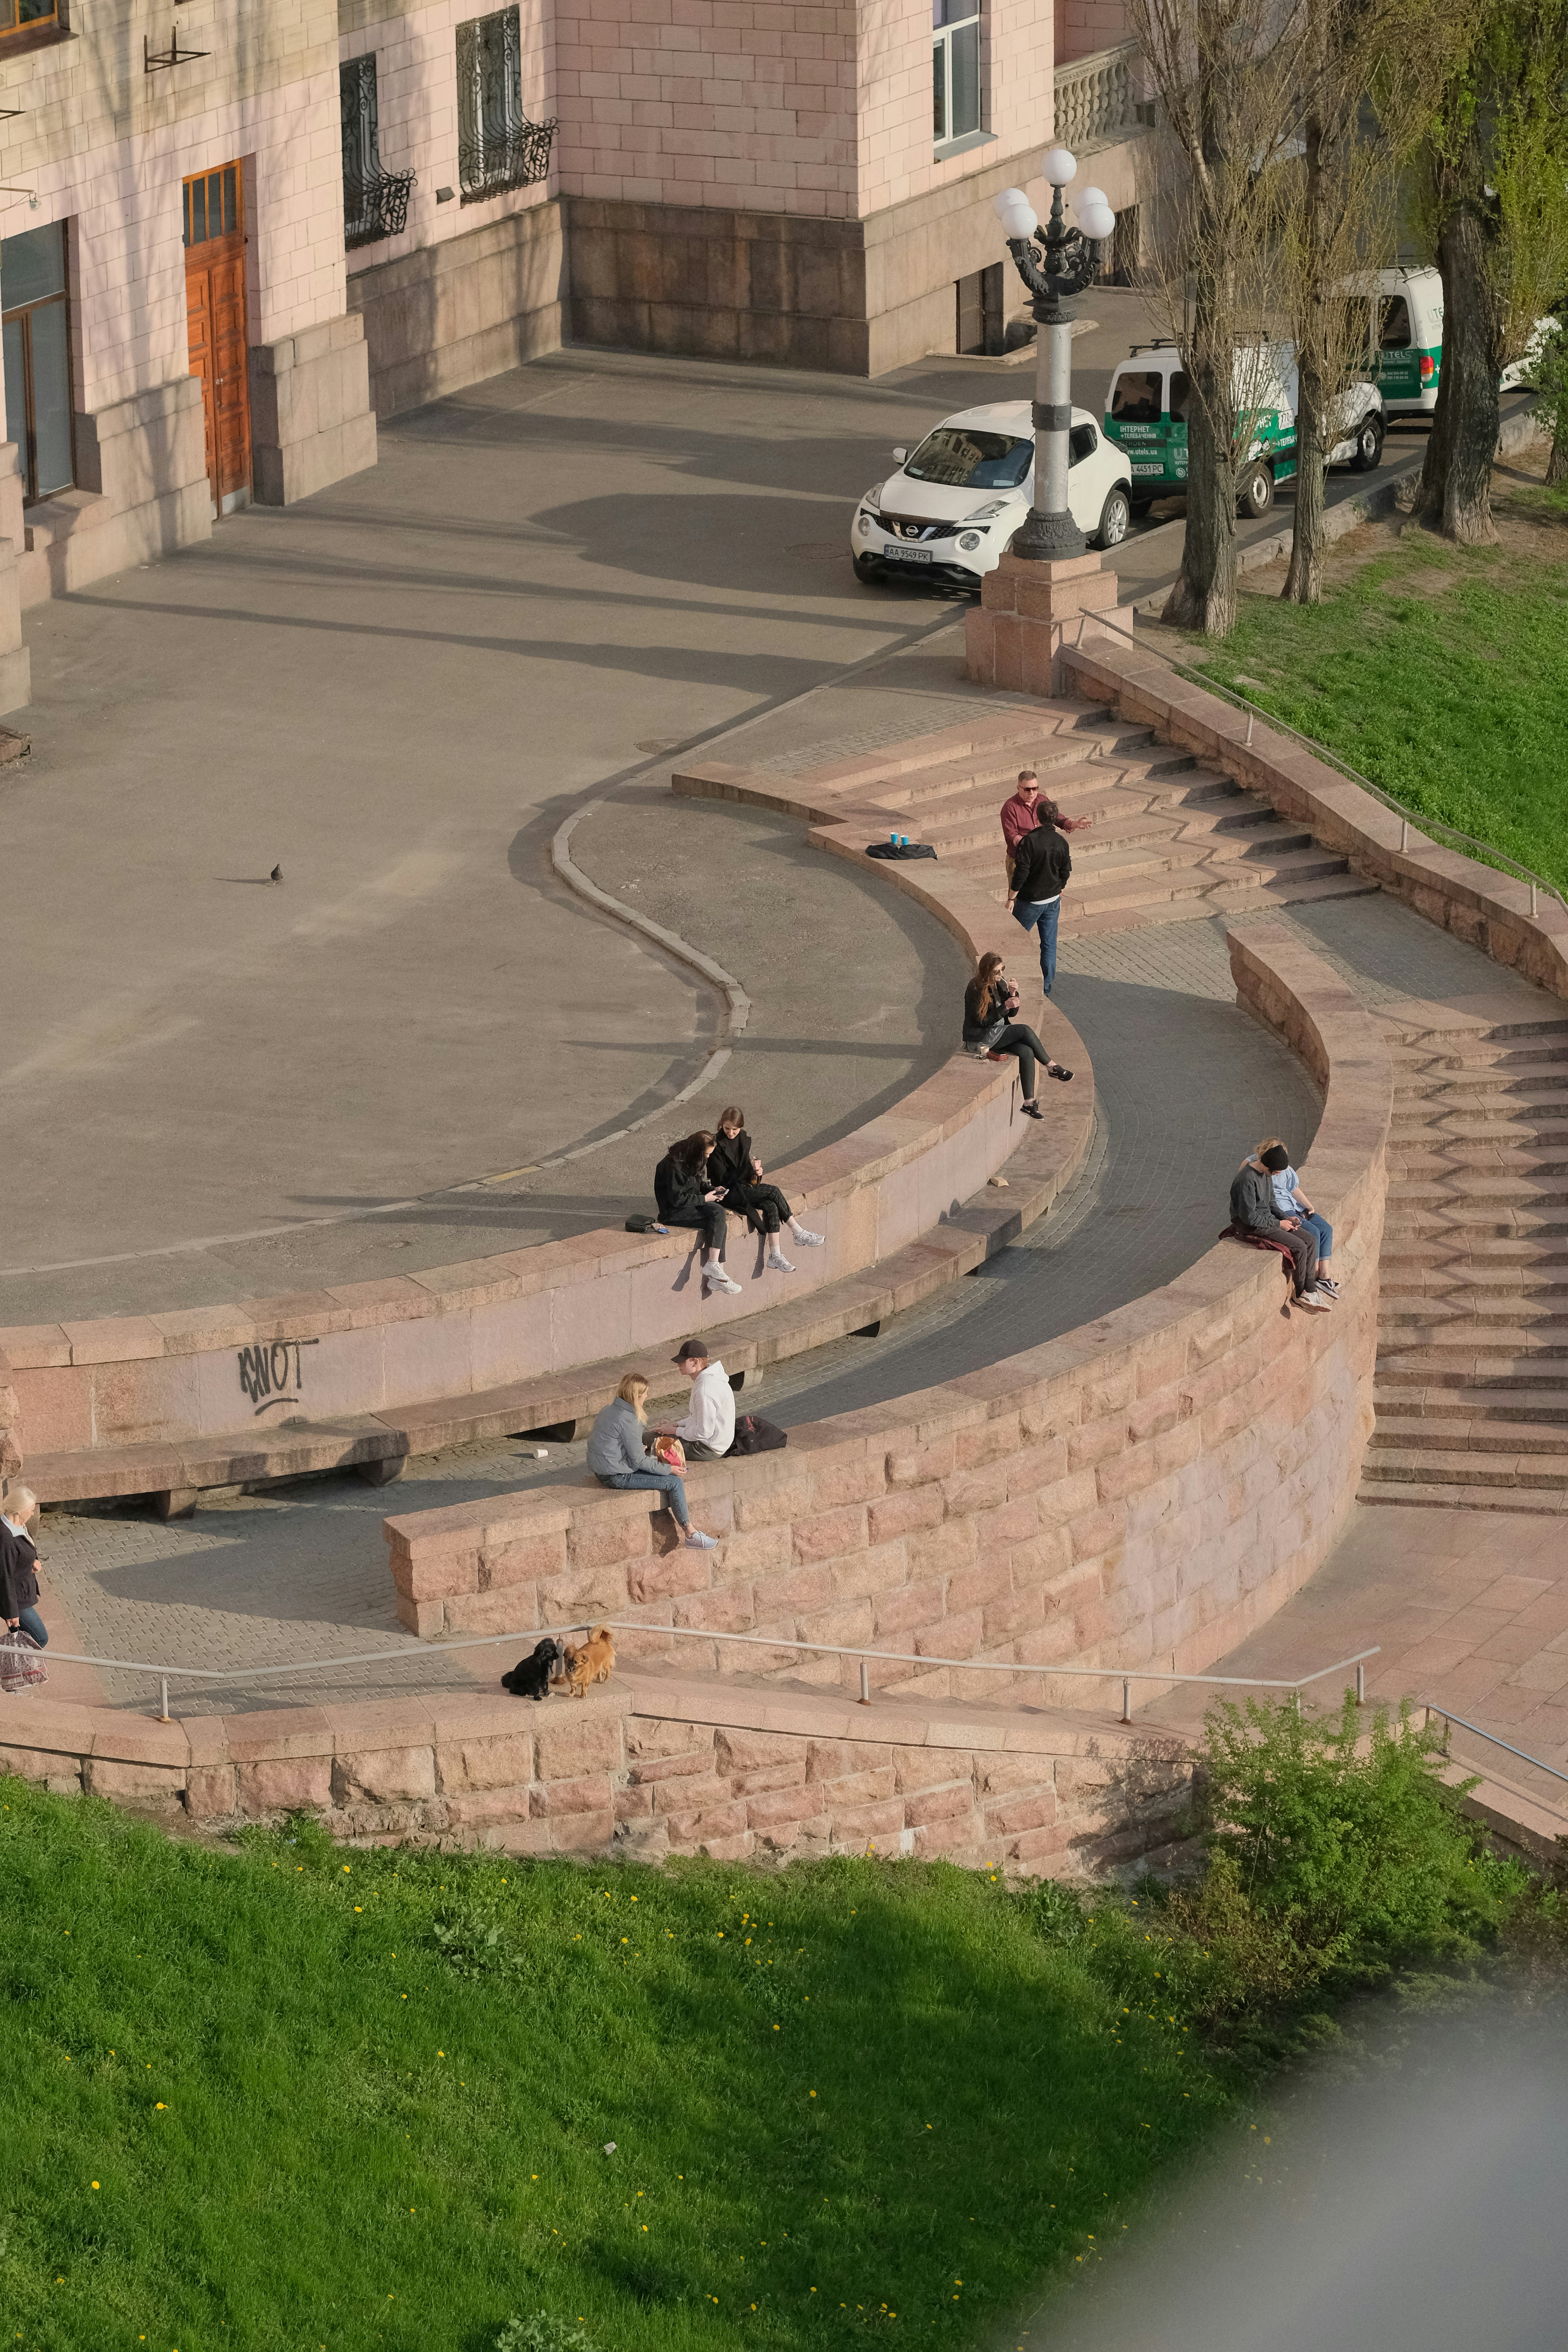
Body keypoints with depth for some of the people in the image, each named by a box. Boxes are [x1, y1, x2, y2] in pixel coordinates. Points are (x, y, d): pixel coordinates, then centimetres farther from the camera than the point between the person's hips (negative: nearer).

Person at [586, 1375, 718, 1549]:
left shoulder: (611, 1409, 6)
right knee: (675, 1482, -7)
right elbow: (639, 1461, -18)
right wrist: (669, 1469, -8)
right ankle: (691, 1535, 1)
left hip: (603, 1471, 10)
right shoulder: (627, 1420, -22)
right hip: (617, 1476, -10)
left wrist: (638, 1448, 17)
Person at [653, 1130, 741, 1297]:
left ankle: (715, 1277, -24)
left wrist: (713, 1189, 5)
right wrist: (705, 1199, -15)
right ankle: (713, 1266, -29)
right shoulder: (675, 1165, -20)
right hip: (673, 1213, -9)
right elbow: (677, 1199, -20)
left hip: (691, 1206, 9)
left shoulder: (693, 1162, 9)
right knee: (717, 1213, -27)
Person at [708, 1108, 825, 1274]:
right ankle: (800, 1235, -11)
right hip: (728, 1194, -7)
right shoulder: (717, 1146, -14)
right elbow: (723, 1179, -17)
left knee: (771, 1207, -21)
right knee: (774, 1192, -21)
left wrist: (756, 1171, -5)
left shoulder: (743, 1140, 7)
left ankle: (775, 1256, -18)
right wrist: (748, 1168, -26)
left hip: (743, 1187, 7)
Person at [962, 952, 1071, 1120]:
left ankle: (1029, 1102, -21)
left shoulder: (1000, 983, 6)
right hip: (980, 1038, -7)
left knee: (1027, 1052, -19)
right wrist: (1005, 1007, -23)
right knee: (1024, 1030, -23)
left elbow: (1012, 1013, 10)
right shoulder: (976, 990, -16)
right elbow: (982, 1021, -18)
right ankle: (1052, 1067, -9)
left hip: (998, 1034, 7)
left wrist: (1013, 994, -9)